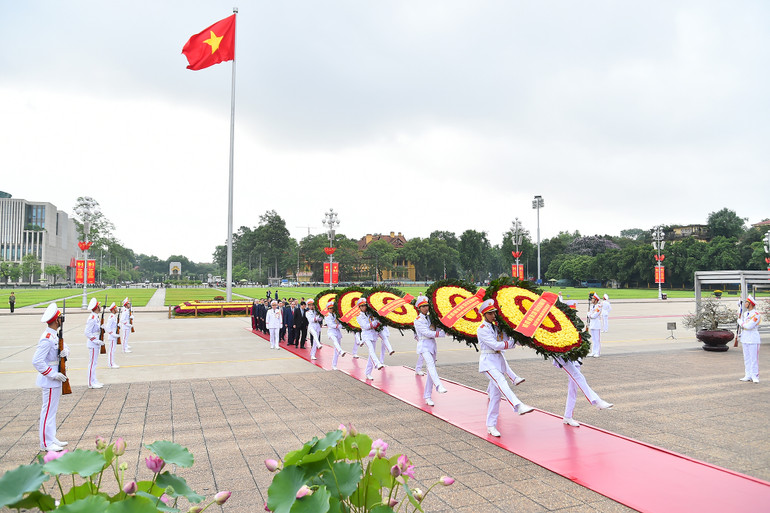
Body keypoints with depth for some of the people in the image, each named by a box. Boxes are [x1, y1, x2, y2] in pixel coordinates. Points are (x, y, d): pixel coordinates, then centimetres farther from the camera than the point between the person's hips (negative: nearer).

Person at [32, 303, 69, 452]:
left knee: (53, 409, 18)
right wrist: (53, 374, -23)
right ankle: (46, 443, 9)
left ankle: (52, 438, 28)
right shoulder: (47, 339, -23)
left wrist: (65, 351, -7)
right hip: (50, 380, -10)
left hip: (55, 379, 10)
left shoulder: (54, 335, 7)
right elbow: (36, 361, -26)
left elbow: (65, 346, 17)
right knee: (49, 410, -1)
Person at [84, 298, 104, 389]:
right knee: (92, 363, -2)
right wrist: (97, 341, -22)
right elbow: (87, 332, -22)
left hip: (95, 343, 10)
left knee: (94, 362, 15)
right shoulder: (92, 318, -20)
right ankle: (91, 383, 5)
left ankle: (94, 381, 23)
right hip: (93, 344, -10)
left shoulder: (96, 317, 10)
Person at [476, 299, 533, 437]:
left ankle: (491, 426, 11)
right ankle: (519, 406, -46)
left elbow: (507, 343, 10)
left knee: (496, 395, 5)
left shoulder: (497, 327, 14)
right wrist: (512, 343, -10)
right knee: (502, 383, -29)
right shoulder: (482, 329, -8)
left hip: (499, 360, 7)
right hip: (488, 361, -7)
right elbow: (495, 345, -14)